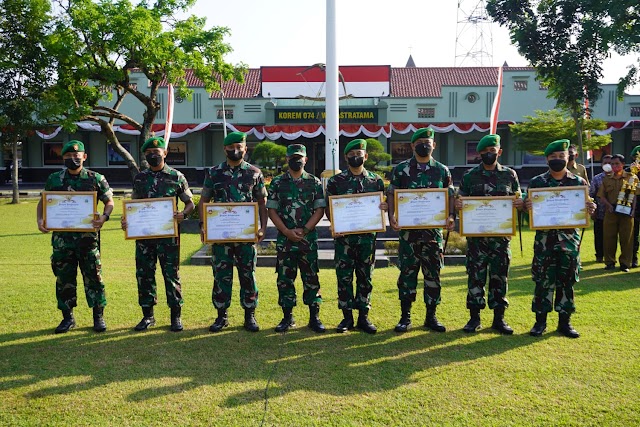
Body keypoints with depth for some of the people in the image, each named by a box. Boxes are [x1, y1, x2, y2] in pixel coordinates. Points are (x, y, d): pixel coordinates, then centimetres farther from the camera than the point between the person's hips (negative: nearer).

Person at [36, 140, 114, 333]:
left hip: (88, 235, -2)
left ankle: (98, 317, 13)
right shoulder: (54, 179, 9)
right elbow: (43, 201, 17)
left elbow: (109, 201, 5)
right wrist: (40, 219, -2)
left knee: (93, 276, 1)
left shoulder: (96, 179, 2)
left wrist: (104, 217, -15)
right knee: (64, 278, 8)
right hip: (61, 236, 3)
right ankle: (67, 317, 21)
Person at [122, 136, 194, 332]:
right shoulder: (139, 178, 11)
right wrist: (126, 220, -2)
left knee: (171, 275, 1)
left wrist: (183, 214, -16)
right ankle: (148, 315, 20)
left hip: (168, 235, -3)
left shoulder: (176, 177, 2)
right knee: (144, 275, 8)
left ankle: (176, 316, 11)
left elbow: (190, 203, 5)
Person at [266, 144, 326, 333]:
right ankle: (287, 317, 16)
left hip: (308, 238, 0)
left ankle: (314, 317, 13)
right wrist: (287, 232, -10)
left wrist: (304, 230, -11)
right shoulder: (277, 183, 5)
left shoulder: (314, 182, 5)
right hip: (284, 239, 1)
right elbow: (272, 210, 1)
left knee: (311, 278, 3)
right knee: (285, 279, 5)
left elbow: (320, 209, 0)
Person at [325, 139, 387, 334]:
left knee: (365, 278, 6)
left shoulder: (376, 180, 7)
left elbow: (383, 205, 13)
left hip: (367, 236, 1)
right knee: (344, 277, 2)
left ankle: (363, 317, 16)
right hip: (344, 237, -1)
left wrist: (384, 207, -11)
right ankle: (347, 317, 13)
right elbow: (329, 208, 3)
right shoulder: (336, 181, 3)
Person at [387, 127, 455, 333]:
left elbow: (450, 196, 8)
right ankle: (405, 316, 12)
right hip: (408, 230, -1)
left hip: (434, 231, 2)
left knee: (433, 274, 6)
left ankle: (431, 316, 17)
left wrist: (451, 215, -9)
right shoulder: (401, 169, 4)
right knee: (407, 272, 3)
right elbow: (391, 194, 2)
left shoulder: (442, 170, 8)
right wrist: (391, 216, -13)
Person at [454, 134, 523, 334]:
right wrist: (457, 204, -16)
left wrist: (520, 203, -11)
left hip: (501, 234, 1)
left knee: (500, 276, 6)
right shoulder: (470, 176, 4)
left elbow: (518, 199, 12)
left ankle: (499, 318, 15)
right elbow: (461, 200, 7)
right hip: (476, 234, -1)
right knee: (475, 275, 2)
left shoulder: (510, 174, 7)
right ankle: (474, 318, 12)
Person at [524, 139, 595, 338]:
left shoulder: (579, 182, 5)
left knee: (566, 280, 7)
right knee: (543, 280, 3)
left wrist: (590, 209, -14)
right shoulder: (536, 182, 3)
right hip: (545, 238, -1)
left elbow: (586, 209, 9)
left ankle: (564, 321, 18)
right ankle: (540, 320, 13)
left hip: (570, 238, 1)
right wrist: (527, 206, -19)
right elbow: (528, 207, 4)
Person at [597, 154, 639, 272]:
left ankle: (625, 263, 9)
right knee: (609, 237, 4)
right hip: (610, 212, 2)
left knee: (626, 238, 1)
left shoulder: (630, 177, 3)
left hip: (626, 212, -2)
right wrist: (609, 205, -8)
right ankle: (610, 262, 14)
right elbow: (602, 196, 8)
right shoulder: (607, 179, 10)